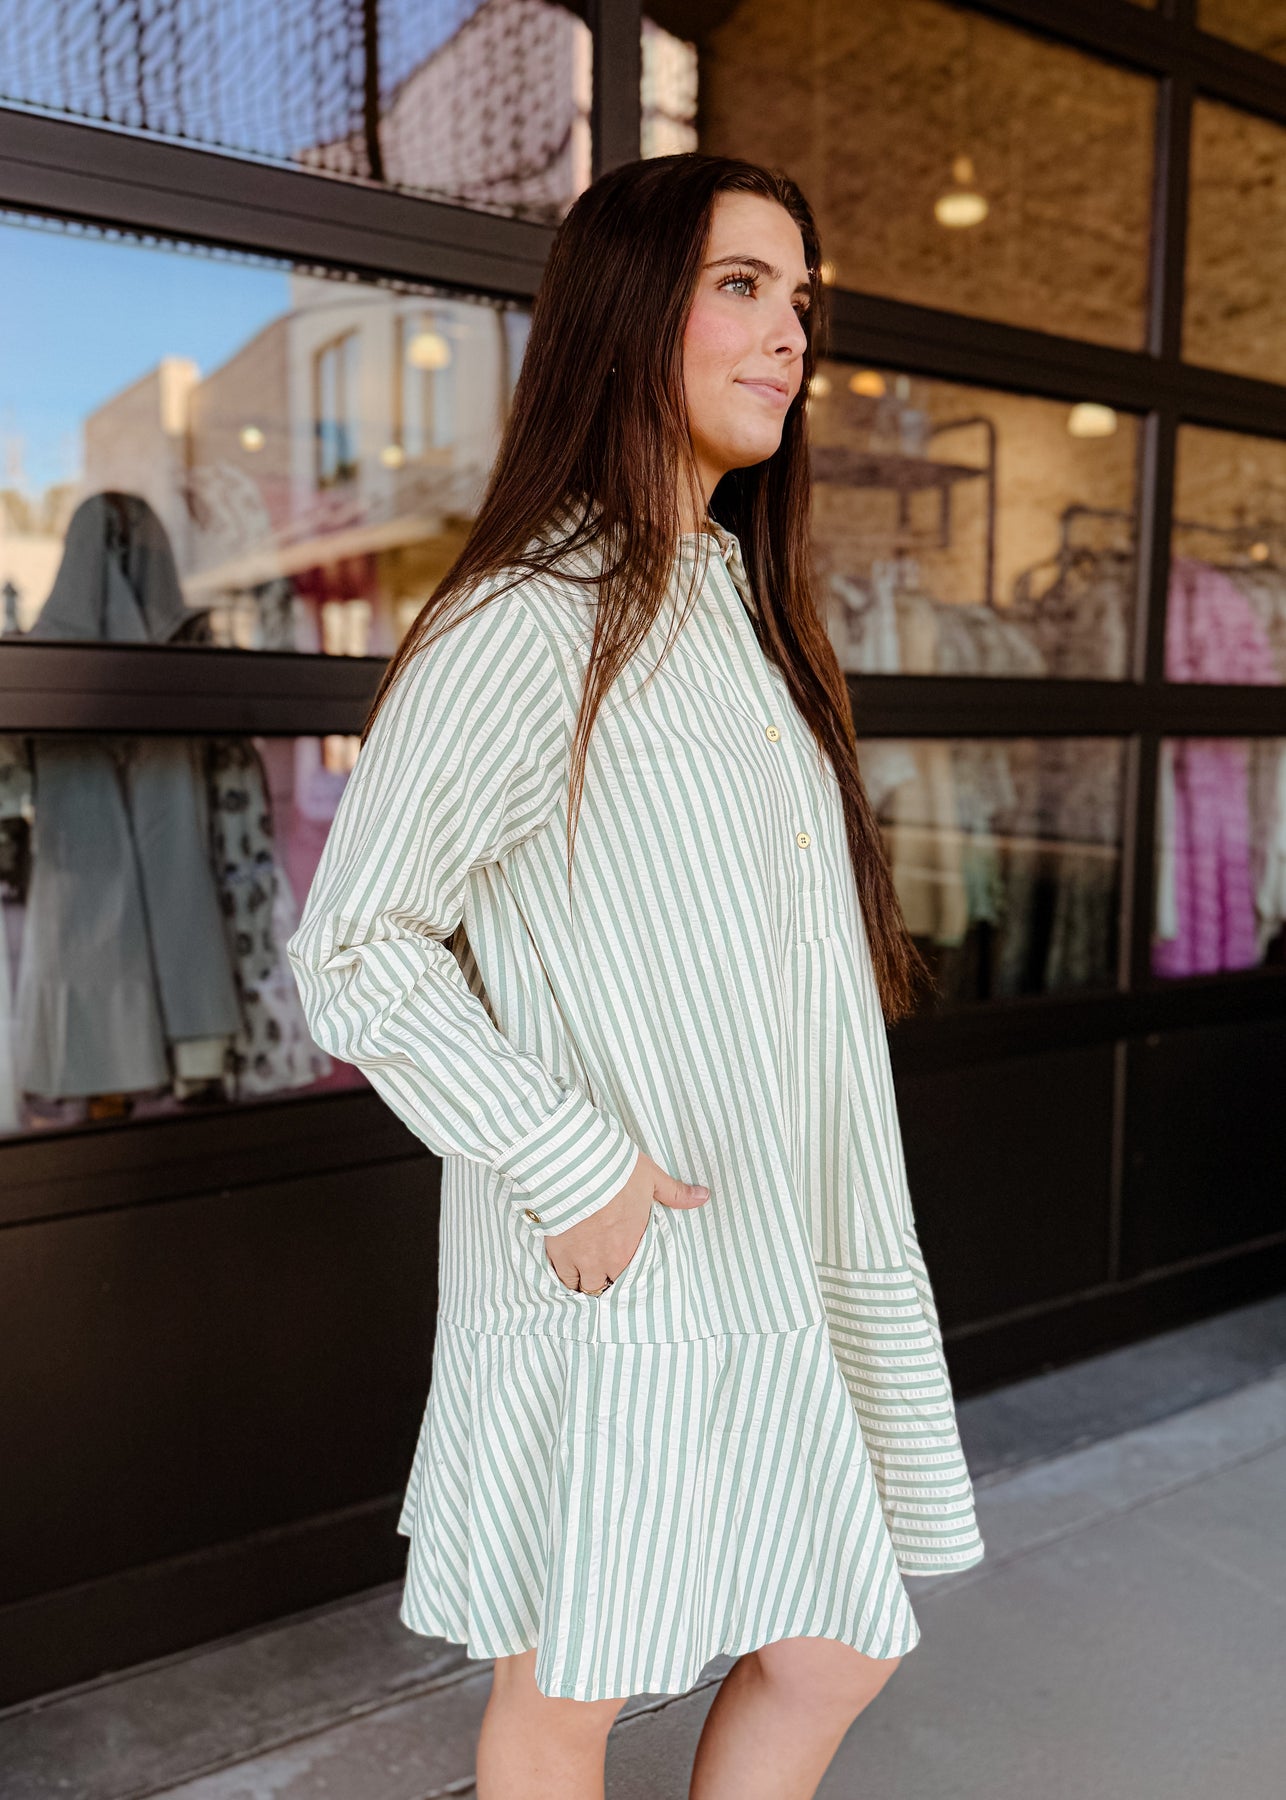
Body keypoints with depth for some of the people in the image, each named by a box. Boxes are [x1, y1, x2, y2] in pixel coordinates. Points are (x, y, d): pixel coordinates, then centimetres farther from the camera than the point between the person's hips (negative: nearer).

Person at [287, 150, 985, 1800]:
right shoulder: (528, 624, -15)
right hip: (619, 1276, -7)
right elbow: (353, 951, -16)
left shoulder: (745, 608, 12)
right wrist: (571, 1169, -19)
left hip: (790, 1263, 8)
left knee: (838, 1651, 18)